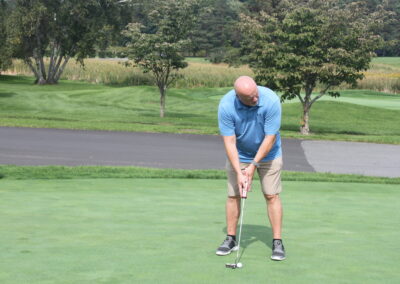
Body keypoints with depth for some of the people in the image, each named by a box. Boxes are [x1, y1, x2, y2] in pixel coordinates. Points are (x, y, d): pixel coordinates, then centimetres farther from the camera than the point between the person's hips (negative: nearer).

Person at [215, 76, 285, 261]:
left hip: (268, 154, -1)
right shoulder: (226, 105, -27)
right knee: (233, 195, 1)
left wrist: (253, 165, -21)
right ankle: (231, 239, 14)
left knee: (271, 196, -4)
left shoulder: (271, 100, -30)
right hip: (238, 155, 1)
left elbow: (270, 138, -23)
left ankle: (277, 242, 1)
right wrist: (239, 173, -27)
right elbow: (229, 142, -22)